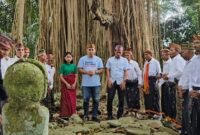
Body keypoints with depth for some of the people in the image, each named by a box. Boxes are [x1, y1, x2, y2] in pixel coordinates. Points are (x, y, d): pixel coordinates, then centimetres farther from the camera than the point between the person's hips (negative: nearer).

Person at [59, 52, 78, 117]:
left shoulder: (74, 66, 7)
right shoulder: (63, 66, 0)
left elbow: (76, 76, 6)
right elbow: (61, 76, -5)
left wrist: (74, 84, -9)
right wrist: (67, 84, -14)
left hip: (73, 85, 3)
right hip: (65, 84, -2)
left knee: (73, 100, 3)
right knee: (65, 99, -3)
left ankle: (72, 114, 11)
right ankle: (65, 114, 2)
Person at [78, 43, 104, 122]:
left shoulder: (98, 59, 5)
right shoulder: (82, 59, 2)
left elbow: (101, 70, 4)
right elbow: (80, 70, 0)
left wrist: (95, 72, -14)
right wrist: (87, 72, -17)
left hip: (96, 83, 1)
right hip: (86, 84, -1)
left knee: (96, 100, 4)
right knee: (86, 100, 5)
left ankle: (94, 116, 14)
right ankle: (86, 115, 17)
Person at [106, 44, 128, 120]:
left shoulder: (124, 60, 7)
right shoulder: (110, 60, 7)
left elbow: (126, 71, 2)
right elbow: (108, 70, 4)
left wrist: (124, 81, -8)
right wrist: (109, 80, -7)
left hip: (121, 82, 1)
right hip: (112, 82, 0)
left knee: (121, 99, 4)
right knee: (110, 98, -5)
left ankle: (120, 115, 14)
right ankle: (109, 115, 5)